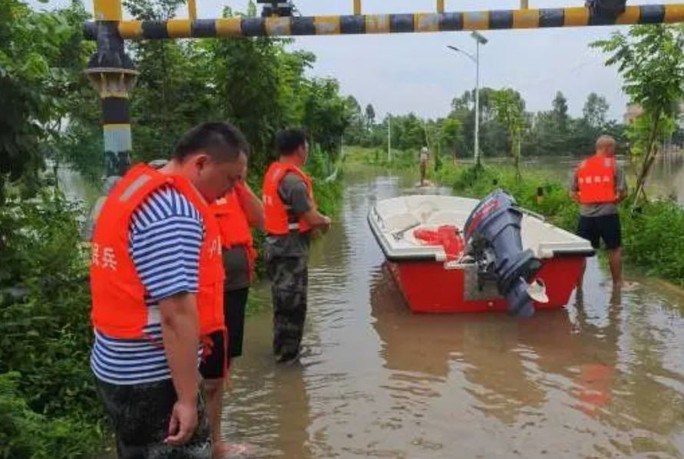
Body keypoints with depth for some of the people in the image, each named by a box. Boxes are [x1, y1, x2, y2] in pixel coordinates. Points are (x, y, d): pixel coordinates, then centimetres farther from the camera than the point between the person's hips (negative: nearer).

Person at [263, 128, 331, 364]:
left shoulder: (274, 172, 8)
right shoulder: (293, 179, -22)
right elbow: (311, 217, -20)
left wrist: (316, 221, 7)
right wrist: (326, 221, 1)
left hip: (277, 244, 10)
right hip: (291, 249, -10)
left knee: (283, 299, 21)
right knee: (292, 302, 3)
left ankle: (282, 347, 34)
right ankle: (287, 353, 14)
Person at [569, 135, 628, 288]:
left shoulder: (581, 165, 8)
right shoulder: (613, 165, -3)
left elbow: (572, 193, 8)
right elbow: (623, 192, -6)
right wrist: (615, 201, 12)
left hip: (586, 215, 3)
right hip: (608, 214, -3)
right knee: (614, 249, 12)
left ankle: (578, 282, 12)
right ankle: (617, 282, 20)